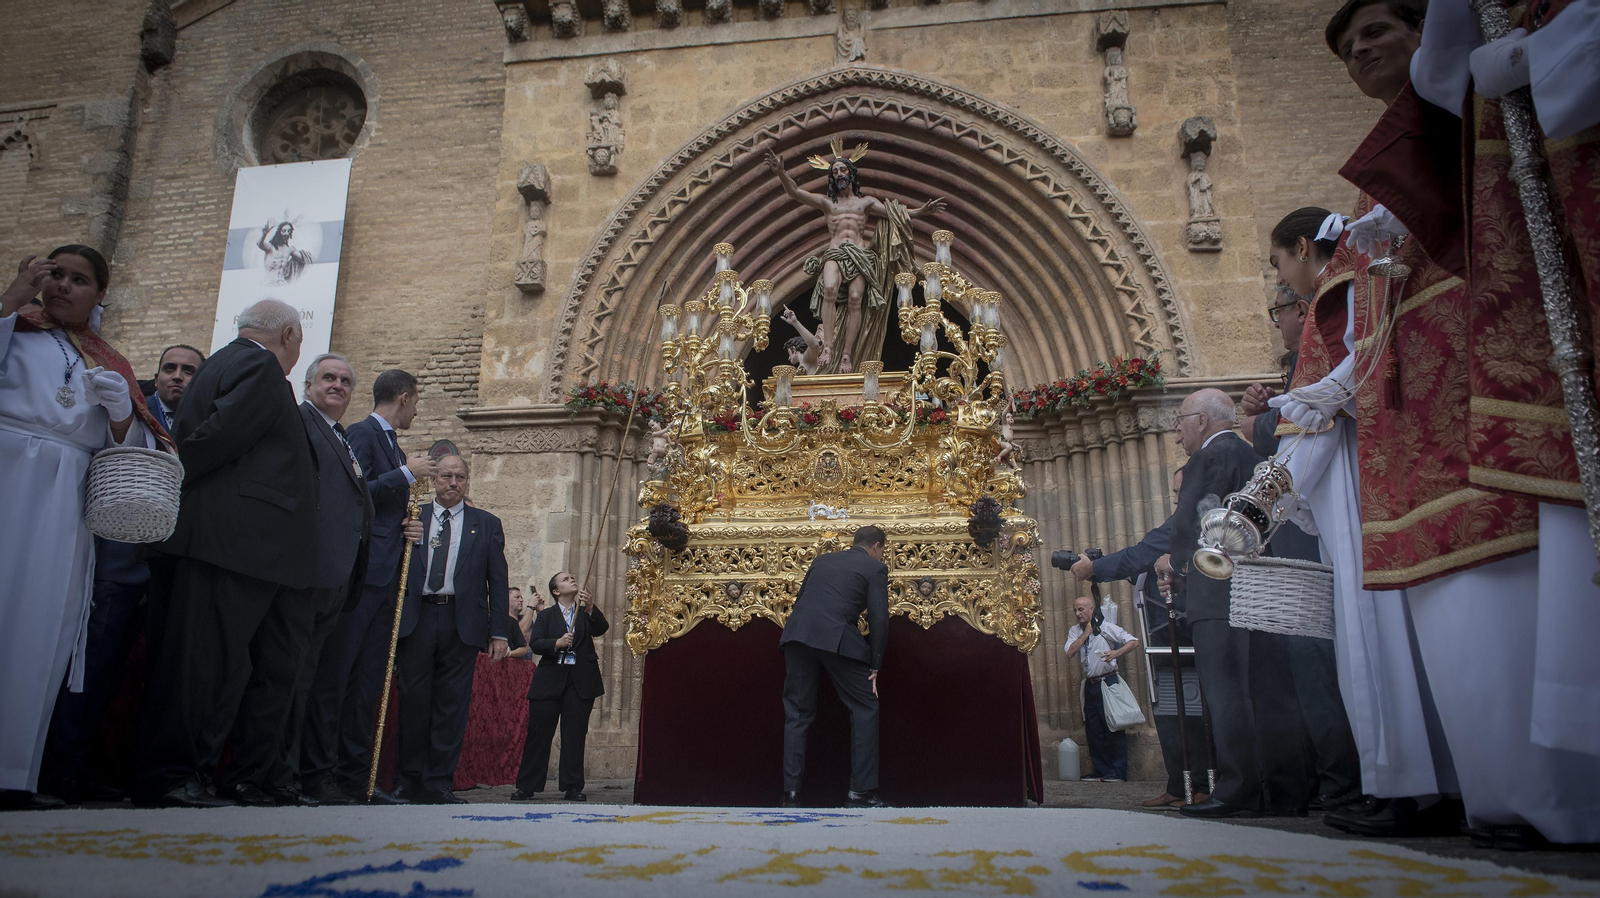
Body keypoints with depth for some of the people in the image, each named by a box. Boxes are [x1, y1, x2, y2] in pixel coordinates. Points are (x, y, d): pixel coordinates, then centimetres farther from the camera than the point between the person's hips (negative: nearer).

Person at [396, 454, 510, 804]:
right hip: (415, 620, 1)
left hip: (462, 622, 0)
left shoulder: (487, 524, 11)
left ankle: (438, 783, 9)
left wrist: (499, 632, 0)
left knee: (452, 704, 1)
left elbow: (498, 582, 7)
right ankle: (410, 780, 16)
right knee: (413, 700, 4)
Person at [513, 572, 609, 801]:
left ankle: (573, 787, 6)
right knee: (538, 733, -1)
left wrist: (590, 607, -22)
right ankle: (526, 786, 8)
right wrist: (557, 643, -19)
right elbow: (534, 643, -2)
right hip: (549, 681, 0)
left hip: (580, 682, 0)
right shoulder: (545, 615, 12)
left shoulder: (586, 613, 13)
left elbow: (602, 629, -6)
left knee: (575, 735, 0)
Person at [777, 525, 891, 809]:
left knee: (797, 712, 13)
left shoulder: (822, 560, 27)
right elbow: (879, 620, 3)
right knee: (865, 708, 10)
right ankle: (861, 791, 8)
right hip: (837, 639, -4)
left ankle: (791, 792, 11)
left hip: (797, 634, 5)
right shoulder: (875, 568, 12)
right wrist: (874, 667, 7)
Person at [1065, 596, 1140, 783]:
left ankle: (1118, 772, 0)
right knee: (1093, 731, 7)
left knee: (1113, 727, -6)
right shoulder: (1075, 631, 10)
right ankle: (1101, 770, 16)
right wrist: (1086, 633, -7)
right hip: (1089, 684, 6)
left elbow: (1134, 641, -11)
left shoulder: (1106, 627, -5)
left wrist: (1116, 652, -27)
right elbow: (1070, 652, -6)